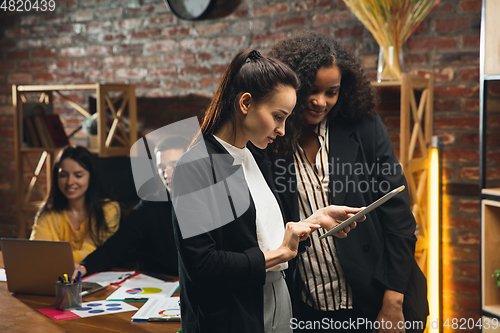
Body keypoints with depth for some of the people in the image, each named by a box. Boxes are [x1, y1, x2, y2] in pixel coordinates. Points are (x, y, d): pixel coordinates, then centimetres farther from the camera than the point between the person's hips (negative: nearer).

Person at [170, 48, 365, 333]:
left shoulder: (257, 157, 8)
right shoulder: (196, 167, -18)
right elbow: (201, 265, -24)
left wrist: (316, 219, 2)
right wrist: (279, 254, -16)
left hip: (278, 305, 8)